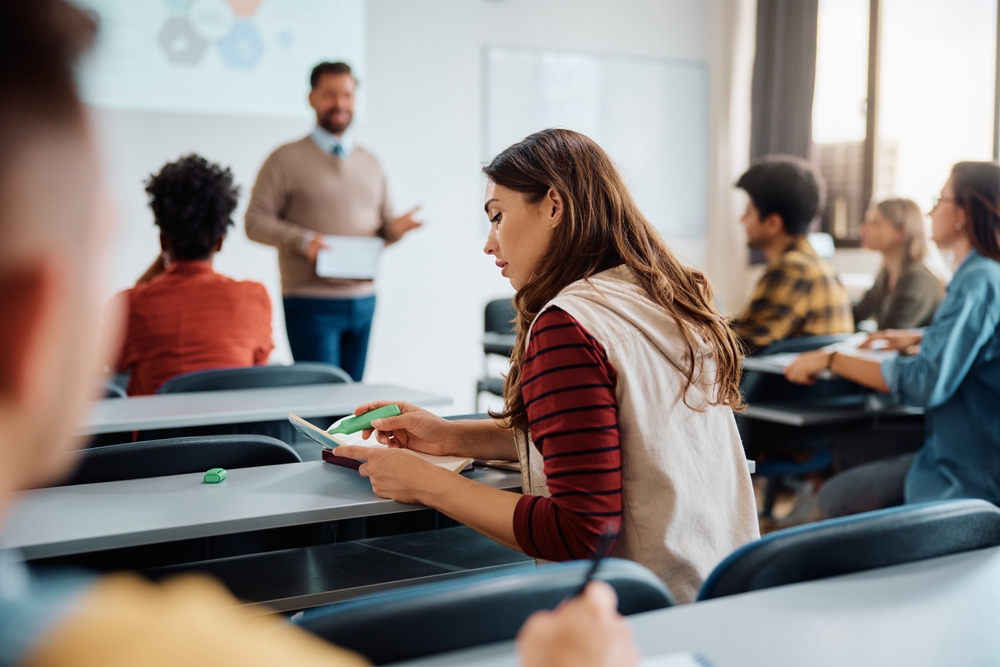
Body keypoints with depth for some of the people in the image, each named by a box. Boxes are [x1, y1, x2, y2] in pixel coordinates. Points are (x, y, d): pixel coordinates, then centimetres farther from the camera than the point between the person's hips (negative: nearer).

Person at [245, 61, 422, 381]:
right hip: (311, 301, -5)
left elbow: (384, 222, 20)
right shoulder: (287, 159, 1)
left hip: (363, 298, 5)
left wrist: (395, 227, -5)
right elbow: (255, 222, -4)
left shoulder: (369, 163, 18)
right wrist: (302, 240, -19)